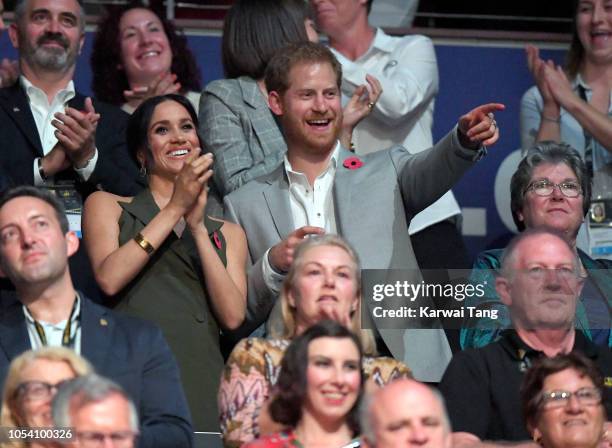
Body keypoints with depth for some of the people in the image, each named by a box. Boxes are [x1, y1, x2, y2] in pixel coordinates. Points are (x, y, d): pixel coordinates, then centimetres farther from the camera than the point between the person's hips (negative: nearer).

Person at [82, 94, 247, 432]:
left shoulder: (228, 233, 23)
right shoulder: (107, 206, 17)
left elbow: (233, 316, 5)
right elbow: (109, 279, -4)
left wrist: (198, 227, 2)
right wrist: (175, 208, 0)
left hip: (201, 381, 2)